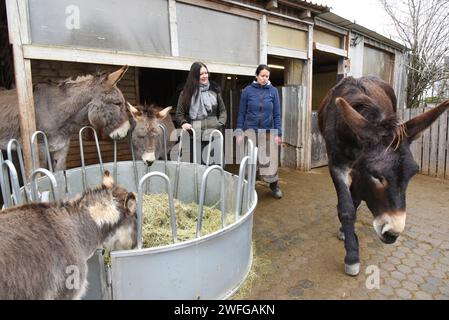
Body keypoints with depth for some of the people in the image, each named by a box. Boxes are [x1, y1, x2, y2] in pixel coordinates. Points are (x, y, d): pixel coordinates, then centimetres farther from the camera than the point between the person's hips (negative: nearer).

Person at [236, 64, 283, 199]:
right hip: (250, 131, 0)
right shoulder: (248, 90, -1)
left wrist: (278, 133, -2)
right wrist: (239, 132, -5)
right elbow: (242, 113, 0)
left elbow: (277, 114, 2)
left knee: (270, 160, 3)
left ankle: (274, 186, 23)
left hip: (268, 132, 0)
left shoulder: (273, 91, 1)